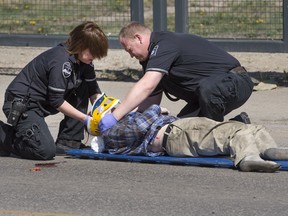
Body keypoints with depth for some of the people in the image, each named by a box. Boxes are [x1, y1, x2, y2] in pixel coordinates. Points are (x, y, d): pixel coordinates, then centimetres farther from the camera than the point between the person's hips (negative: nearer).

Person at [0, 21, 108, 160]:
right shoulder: (61, 60, -24)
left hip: (42, 104, 10)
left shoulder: (84, 61, 4)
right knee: (46, 151, -25)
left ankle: (68, 142, 7)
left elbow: (94, 91, 14)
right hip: (21, 103, -10)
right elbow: (56, 102, -21)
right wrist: (86, 119, -16)